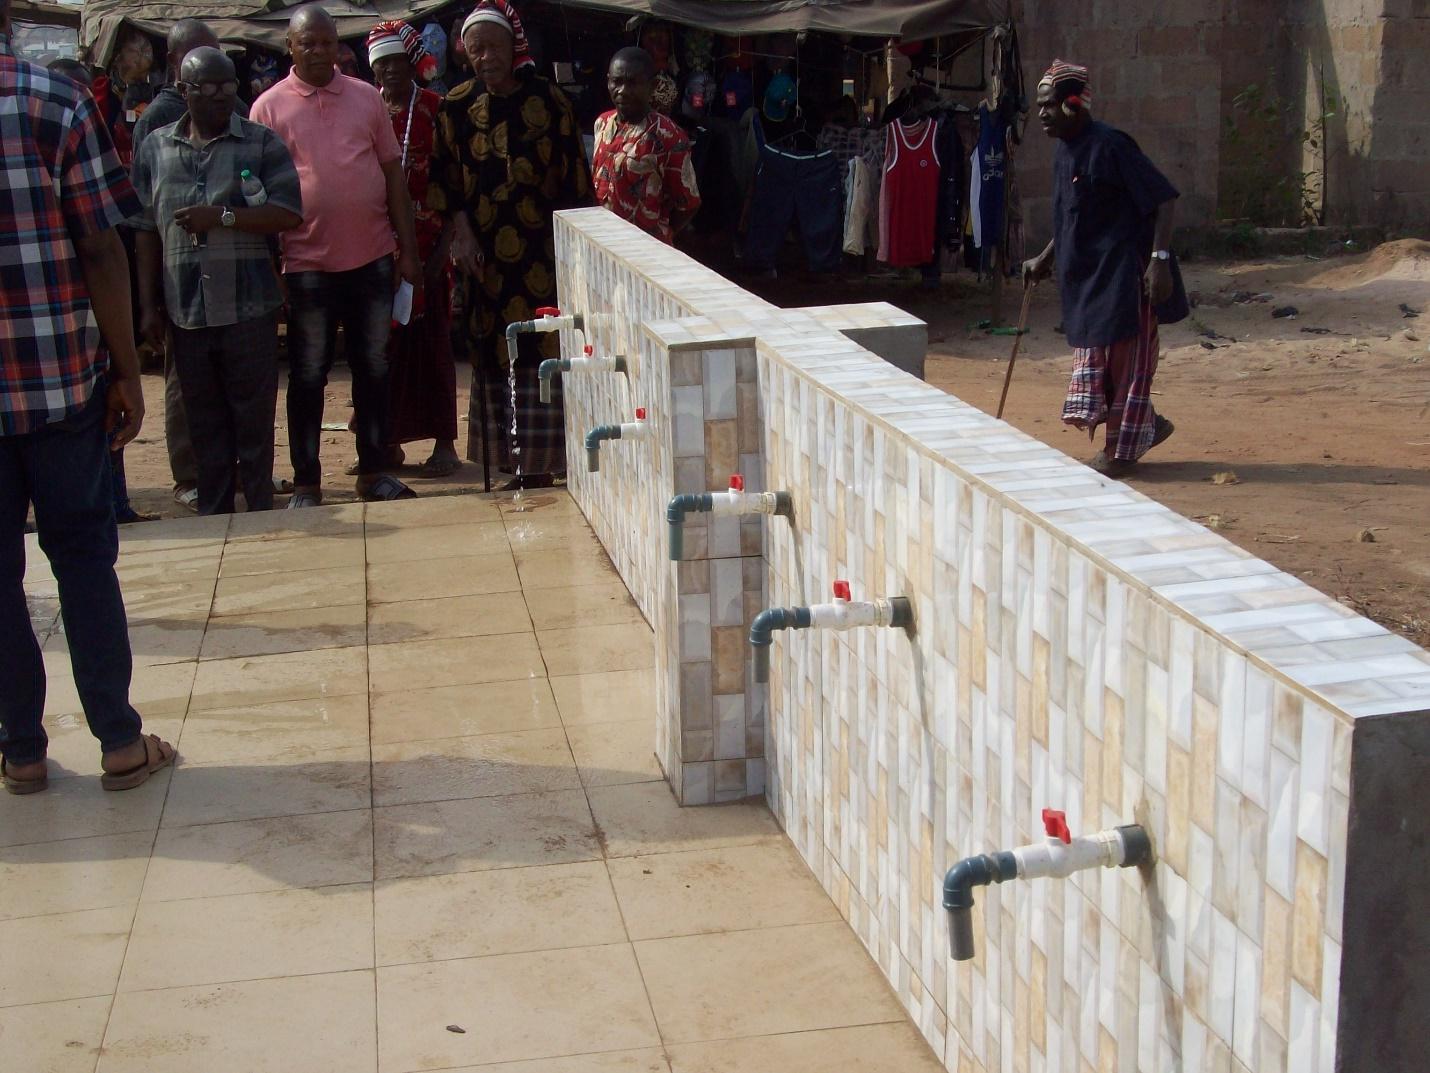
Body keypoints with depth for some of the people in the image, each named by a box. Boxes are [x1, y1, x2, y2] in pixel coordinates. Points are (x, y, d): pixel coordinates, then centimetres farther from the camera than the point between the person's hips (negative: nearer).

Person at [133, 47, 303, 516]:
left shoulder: (262, 144, 2)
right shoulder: (155, 148, 10)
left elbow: (289, 213, -7)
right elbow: (146, 230, 10)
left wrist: (222, 216, -16)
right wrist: (149, 305, 6)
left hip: (249, 306, -3)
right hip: (185, 311, 3)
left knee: (254, 418, 2)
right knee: (204, 420, 9)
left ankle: (261, 515, 12)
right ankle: (213, 517, 18)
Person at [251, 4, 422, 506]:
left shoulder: (367, 97, 7)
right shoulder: (269, 107, 0)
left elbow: (394, 173, 9)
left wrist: (408, 248, 5)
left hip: (373, 258, 3)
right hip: (307, 263, -2)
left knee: (373, 368, 10)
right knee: (308, 376, 5)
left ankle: (373, 471, 22)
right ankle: (306, 483, 13)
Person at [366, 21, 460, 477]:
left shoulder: (436, 110, 0)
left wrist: (443, 246, -9)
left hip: (424, 240, -2)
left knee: (431, 338, 2)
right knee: (383, 340, 5)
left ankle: (444, 441, 8)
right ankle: (389, 440, 15)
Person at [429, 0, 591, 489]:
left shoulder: (549, 101, 1)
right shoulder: (457, 107, 6)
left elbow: (575, 177, 3)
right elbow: (444, 177, 8)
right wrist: (460, 227, -5)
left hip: (545, 249, -2)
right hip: (488, 253, 2)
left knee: (550, 350, -4)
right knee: (500, 352, 3)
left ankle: (552, 459, 3)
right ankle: (524, 466, 10)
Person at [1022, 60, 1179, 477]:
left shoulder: (1109, 146, -17)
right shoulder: (1064, 151, 10)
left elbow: (1164, 199, -19)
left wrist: (1159, 259, -25)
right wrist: (1044, 260, 24)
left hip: (1122, 275, -9)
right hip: (1084, 275, 9)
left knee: (1124, 357, 0)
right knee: (1093, 359, 13)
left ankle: (1122, 450, 9)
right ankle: (1147, 425, 28)